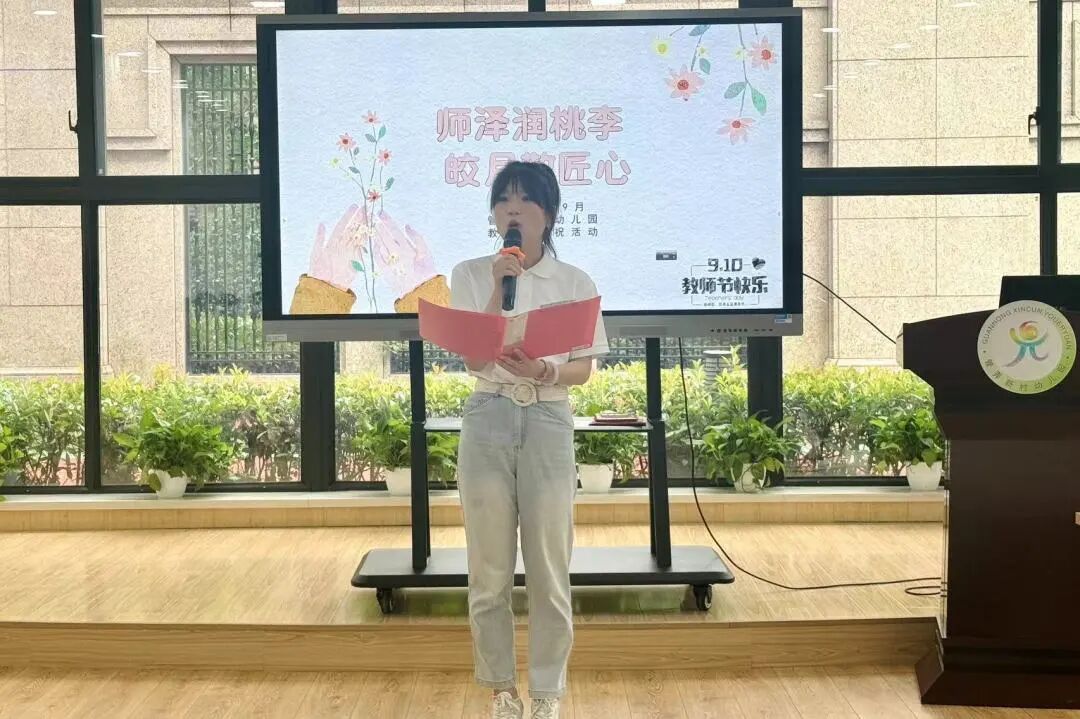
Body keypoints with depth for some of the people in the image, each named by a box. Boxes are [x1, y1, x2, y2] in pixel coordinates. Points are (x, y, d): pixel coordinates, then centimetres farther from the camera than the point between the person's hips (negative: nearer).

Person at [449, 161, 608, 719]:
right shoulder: (469, 275, 2)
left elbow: (583, 370, 1)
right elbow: (473, 360, -8)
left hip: (548, 422, 0)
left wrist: (543, 370, -20)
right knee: (489, 566, 8)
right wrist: (499, 290, -17)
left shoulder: (575, 282, 3)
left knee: (549, 565, 5)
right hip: (488, 420, 0)